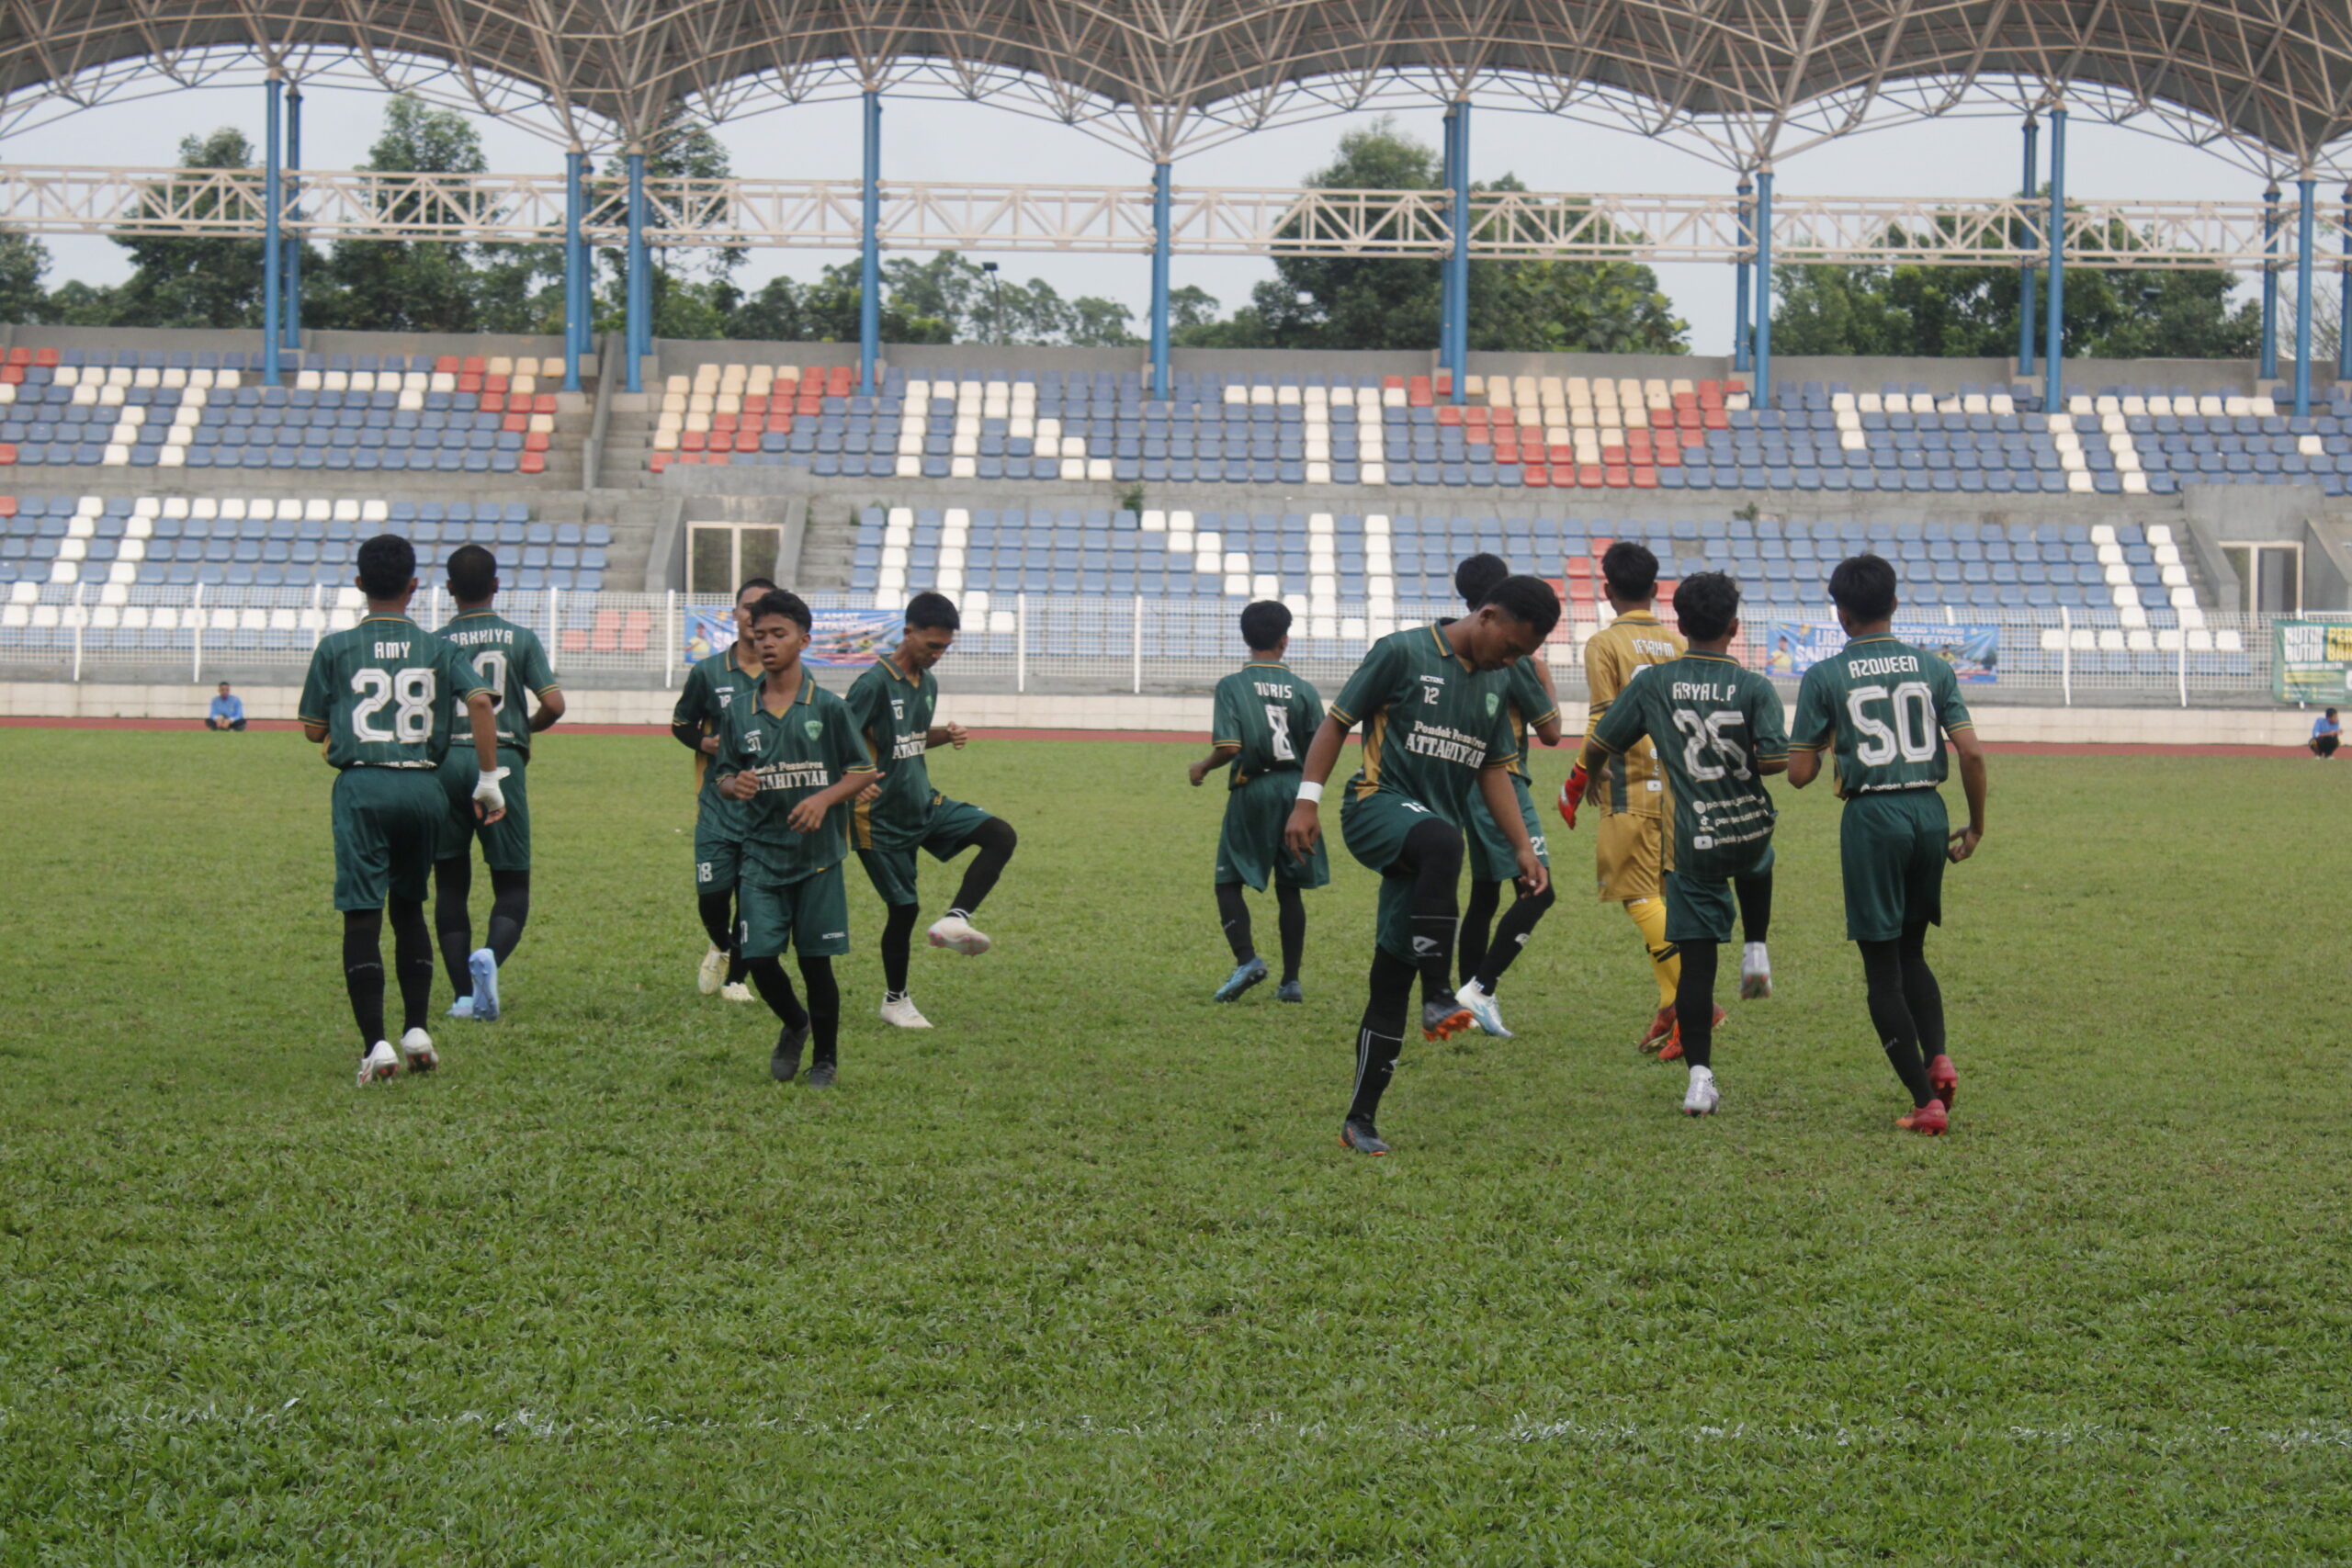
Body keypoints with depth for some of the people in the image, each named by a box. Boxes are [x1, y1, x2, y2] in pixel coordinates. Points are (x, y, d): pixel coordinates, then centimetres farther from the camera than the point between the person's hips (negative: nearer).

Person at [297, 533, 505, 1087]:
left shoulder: (336, 648, 3)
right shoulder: (437, 649, 8)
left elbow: (313, 729, 7)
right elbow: (480, 703, -5)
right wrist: (489, 781, -2)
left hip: (362, 786, -3)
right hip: (424, 787, 3)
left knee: (362, 914, -4)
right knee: (409, 906, 19)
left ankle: (376, 1046, -14)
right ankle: (416, 1031, 15)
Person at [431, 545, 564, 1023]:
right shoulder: (520, 638, 4)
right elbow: (554, 704, -3)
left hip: (445, 763, 1)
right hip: (501, 760, -1)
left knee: (451, 884, 10)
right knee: (512, 884, 6)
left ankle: (463, 995, 6)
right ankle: (490, 955, -24)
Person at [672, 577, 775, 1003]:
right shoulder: (708, 672, 3)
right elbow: (681, 723, 14)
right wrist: (705, 743, -6)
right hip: (718, 804, 0)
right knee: (711, 894, -5)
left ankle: (735, 976, 20)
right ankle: (721, 947, 28)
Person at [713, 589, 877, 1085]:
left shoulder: (828, 707, -2)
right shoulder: (740, 713, 6)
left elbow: (862, 771, 1)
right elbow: (723, 775, 13)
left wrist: (824, 800, -16)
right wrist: (736, 785, -11)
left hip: (818, 855, -2)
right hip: (760, 854, 2)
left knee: (816, 961, 2)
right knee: (758, 958, -5)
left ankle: (825, 1056, 20)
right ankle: (794, 1026, 24)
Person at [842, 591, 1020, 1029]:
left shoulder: (928, 682, 7)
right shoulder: (875, 683, -18)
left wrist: (946, 736, 0)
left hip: (924, 804, 8)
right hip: (883, 818, -8)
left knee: (1001, 837, -9)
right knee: (904, 907, 1)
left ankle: (954, 921, -16)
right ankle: (895, 1001, 20)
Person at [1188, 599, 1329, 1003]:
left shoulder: (1232, 686, -5)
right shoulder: (1303, 689, 2)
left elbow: (1229, 746, -15)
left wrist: (1202, 768, 4)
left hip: (1252, 791, -3)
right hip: (1295, 789, 3)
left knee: (1229, 881, 6)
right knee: (1290, 889, 10)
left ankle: (1246, 958, -15)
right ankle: (1291, 980, 9)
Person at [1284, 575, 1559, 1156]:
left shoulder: (1494, 684, 17)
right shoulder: (1403, 653, -3)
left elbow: (1494, 771, 23)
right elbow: (1337, 721, -1)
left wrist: (1523, 848, 13)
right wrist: (1307, 801, -9)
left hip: (1432, 841, 7)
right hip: (1378, 807, -6)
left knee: (1394, 976, 2)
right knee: (1442, 842, -40)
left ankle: (1360, 1120, 7)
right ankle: (1439, 998, -39)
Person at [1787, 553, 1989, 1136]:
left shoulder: (1825, 678, -2)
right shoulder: (1932, 668, 5)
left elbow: (1799, 774, -3)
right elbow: (1971, 753, -1)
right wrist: (1976, 827, 11)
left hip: (1871, 816, -3)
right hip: (1930, 812, 3)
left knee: (1883, 967, 3)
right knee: (1911, 951, 21)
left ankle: (1926, 1101, -3)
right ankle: (1938, 1057, -3)